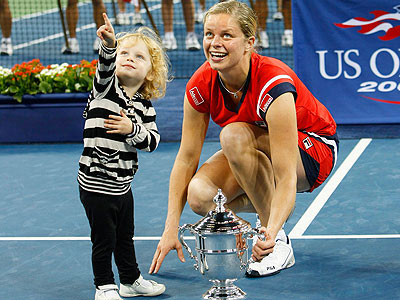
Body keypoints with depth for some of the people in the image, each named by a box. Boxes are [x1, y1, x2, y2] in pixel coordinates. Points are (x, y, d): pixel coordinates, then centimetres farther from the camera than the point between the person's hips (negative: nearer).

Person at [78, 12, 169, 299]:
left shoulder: (145, 106, 3)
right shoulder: (105, 88, -9)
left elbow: (153, 140, -3)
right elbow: (106, 66, -30)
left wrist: (132, 129, -20)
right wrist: (110, 45, -49)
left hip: (123, 185, 5)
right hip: (96, 184, -5)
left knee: (125, 236, 21)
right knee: (103, 239, 2)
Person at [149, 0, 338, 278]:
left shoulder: (273, 85, -35)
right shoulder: (200, 85, -18)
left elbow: (286, 178, -39)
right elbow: (187, 157, -11)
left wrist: (271, 234, -55)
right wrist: (171, 229, -18)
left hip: (312, 151, -5)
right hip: (258, 155, 5)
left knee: (234, 135, -35)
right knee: (200, 195, -26)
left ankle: (279, 243, -21)